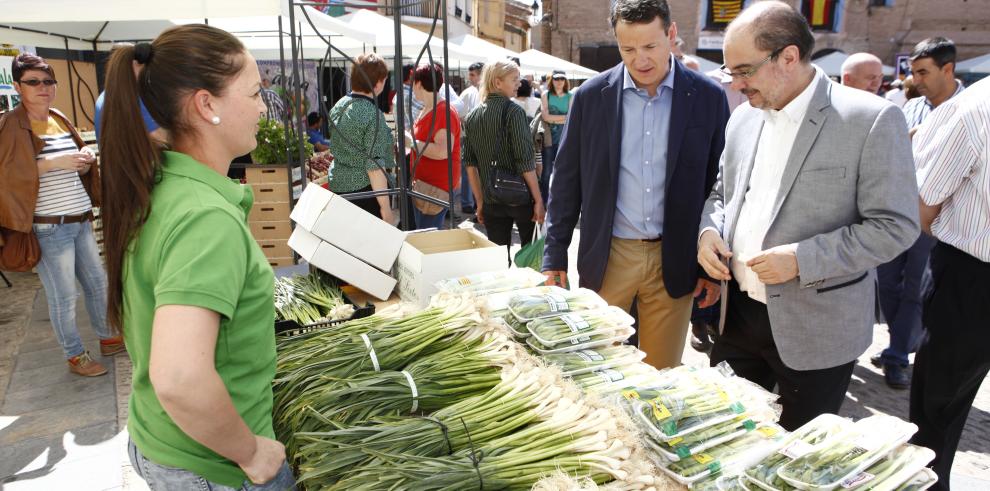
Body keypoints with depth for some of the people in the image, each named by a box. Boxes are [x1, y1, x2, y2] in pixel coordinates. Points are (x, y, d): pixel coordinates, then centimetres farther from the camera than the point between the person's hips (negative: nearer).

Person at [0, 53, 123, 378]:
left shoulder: (61, 120, 13)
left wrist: (86, 159, 1)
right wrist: (56, 162, -23)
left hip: (81, 220, 7)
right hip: (49, 228, -7)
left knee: (97, 282, 16)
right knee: (63, 296, 1)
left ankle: (107, 339, 33)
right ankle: (75, 356, 17)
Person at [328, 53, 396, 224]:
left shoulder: (338, 106, 6)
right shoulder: (373, 114, -18)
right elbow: (374, 166, -21)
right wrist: (386, 208, -18)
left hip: (337, 185, 8)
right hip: (365, 190, -8)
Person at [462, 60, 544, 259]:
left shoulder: (471, 118, 7)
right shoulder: (513, 112, -10)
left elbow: (470, 164, 8)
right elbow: (525, 160, -15)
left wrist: (480, 201, 13)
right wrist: (538, 200, -11)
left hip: (491, 201, 5)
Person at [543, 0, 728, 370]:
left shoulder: (708, 97, -2)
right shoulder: (591, 96, -2)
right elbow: (566, 180, 3)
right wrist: (555, 256, 2)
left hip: (675, 260, 0)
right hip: (607, 256, 0)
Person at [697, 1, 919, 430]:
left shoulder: (871, 119, -13)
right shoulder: (743, 117, 6)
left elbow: (895, 226, -13)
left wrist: (802, 259, -23)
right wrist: (709, 230, -3)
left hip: (816, 328, -5)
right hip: (738, 313, 5)